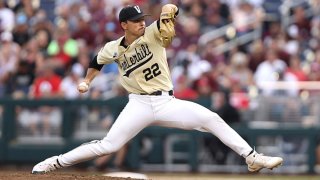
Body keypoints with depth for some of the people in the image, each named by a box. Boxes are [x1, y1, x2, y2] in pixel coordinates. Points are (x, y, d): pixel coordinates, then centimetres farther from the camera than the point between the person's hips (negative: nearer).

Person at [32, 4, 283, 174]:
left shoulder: (153, 34, -5)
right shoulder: (113, 49, 1)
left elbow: (170, 11, -19)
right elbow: (97, 62, 22)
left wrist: (169, 10, -41)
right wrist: (87, 82, 9)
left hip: (166, 103, 1)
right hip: (139, 105, -1)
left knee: (212, 119, -13)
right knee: (109, 145, -11)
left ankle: (252, 158, -9)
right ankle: (54, 163, 0)